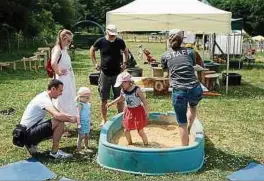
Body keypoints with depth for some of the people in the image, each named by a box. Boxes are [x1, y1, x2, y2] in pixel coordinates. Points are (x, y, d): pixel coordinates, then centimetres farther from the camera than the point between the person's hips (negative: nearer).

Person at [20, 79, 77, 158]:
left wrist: (71, 117, 4)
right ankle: (54, 152, -9)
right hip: (28, 133, -10)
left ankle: (31, 144, 14)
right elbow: (57, 115, -37)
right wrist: (72, 118, -20)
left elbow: (57, 113, 19)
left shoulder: (44, 96, 11)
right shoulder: (44, 99, -20)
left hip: (26, 132, 10)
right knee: (59, 122, -22)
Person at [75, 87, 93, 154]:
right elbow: (78, 115, -18)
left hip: (87, 123, 8)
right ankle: (79, 150, 6)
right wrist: (79, 124, -22)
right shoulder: (80, 105, -15)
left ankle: (86, 148, 29)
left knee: (87, 136, 17)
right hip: (82, 123, -8)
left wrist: (90, 122, 22)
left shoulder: (88, 104, 9)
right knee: (81, 137, -1)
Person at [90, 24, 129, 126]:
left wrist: (124, 62, 3)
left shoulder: (120, 41, -4)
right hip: (105, 74, 0)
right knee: (104, 99, 7)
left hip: (117, 74, 0)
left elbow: (125, 51, 15)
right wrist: (95, 63, 3)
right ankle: (104, 120, 21)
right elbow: (92, 50, 12)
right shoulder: (101, 41, -6)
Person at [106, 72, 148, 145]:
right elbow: (121, 98, 15)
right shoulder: (123, 91, -6)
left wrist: (146, 112, -16)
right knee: (126, 130, 10)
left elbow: (144, 101, -16)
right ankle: (129, 144, 33)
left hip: (138, 111, -5)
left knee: (140, 131, 1)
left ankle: (146, 144, 20)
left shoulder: (137, 90, -22)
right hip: (128, 111, 6)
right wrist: (111, 103, 18)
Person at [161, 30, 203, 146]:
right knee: (193, 106, 38)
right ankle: (189, 128, 38)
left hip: (179, 92, -1)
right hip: (196, 90, 2)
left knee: (182, 123, 15)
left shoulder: (165, 56, 12)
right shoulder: (190, 52, 14)